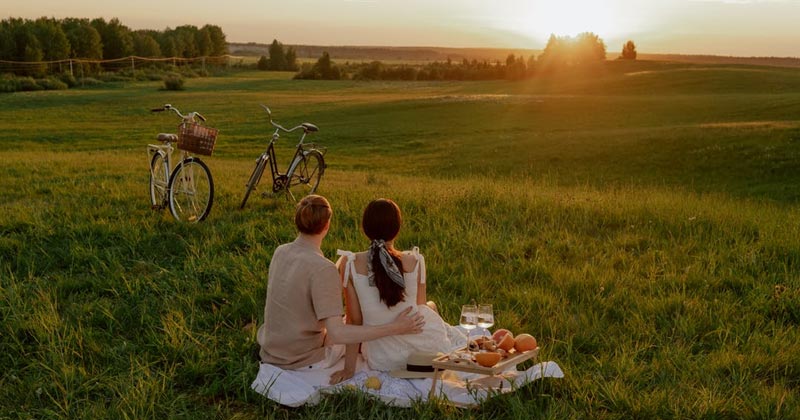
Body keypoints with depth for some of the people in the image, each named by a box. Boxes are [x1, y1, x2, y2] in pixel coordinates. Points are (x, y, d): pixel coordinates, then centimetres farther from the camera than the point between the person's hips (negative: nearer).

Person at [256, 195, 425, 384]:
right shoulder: (323, 269, -28)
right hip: (305, 361, -6)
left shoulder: (280, 252, -5)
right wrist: (393, 329, -29)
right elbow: (337, 334, -31)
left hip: (269, 353, 6)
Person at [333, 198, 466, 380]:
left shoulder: (349, 265, -15)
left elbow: (354, 320, -11)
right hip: (422, 349, -2)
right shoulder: (415, 262, -15)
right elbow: (420, 306, 0)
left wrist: (349, 368, -3)